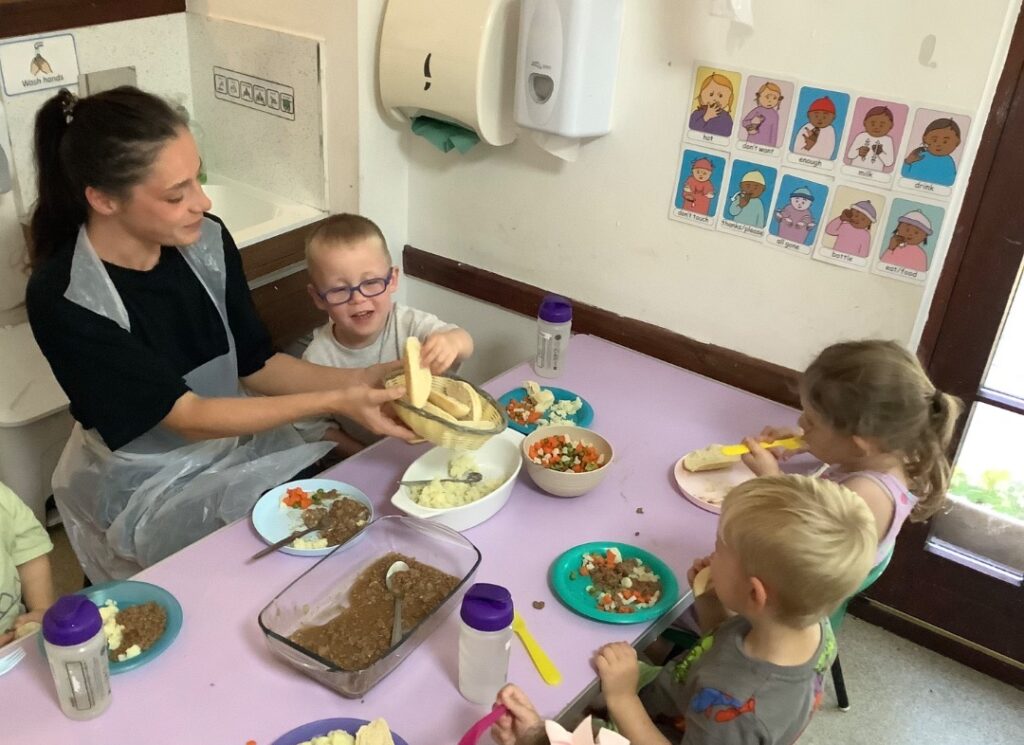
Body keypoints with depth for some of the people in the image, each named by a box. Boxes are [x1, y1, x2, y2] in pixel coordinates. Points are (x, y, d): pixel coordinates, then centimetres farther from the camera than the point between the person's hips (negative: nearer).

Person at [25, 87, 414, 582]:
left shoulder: (206, 239, -9)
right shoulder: (64, 299, -23)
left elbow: (254, 366, -1)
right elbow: (187, 418, -24)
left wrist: (356, 381, -16)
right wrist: (333, 403, -31)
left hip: (243, 444, 5)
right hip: (151, 489, -4)